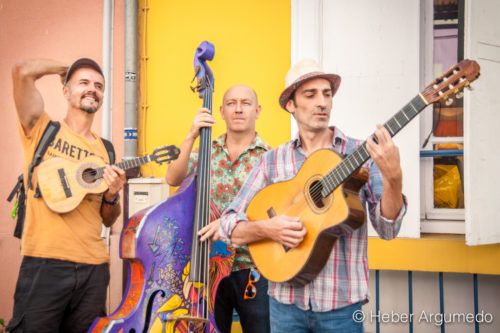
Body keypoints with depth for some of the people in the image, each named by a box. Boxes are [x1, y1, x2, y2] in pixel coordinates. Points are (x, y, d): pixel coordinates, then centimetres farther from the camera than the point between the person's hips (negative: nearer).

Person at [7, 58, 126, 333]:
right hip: (44, 264, -4)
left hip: (94, 268, 4)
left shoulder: (105, 150, 12)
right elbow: (23, 71, -13)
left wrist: (112, 195, -6)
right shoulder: (43, 130, 3)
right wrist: (65, 68, 4)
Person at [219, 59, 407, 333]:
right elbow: (229, 225, 1)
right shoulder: (273, 161, 1)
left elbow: (387, 229, -10)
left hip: (341, 302, -1)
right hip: (285, 302, 1)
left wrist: (393, 177, -25)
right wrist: (266, 228, -18)